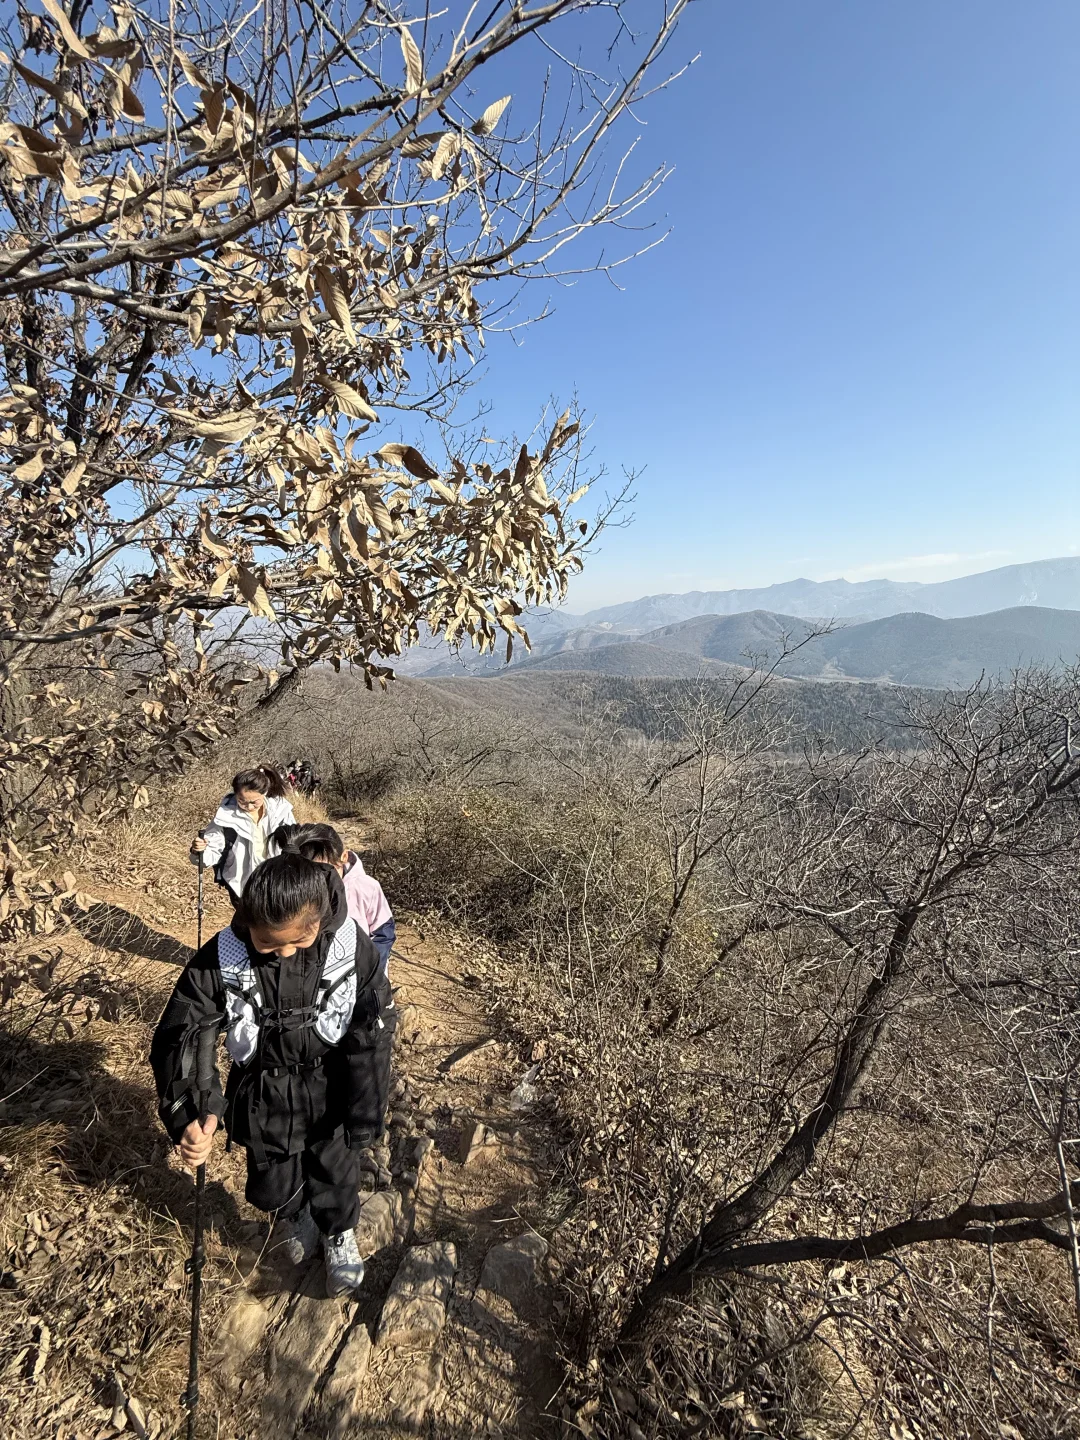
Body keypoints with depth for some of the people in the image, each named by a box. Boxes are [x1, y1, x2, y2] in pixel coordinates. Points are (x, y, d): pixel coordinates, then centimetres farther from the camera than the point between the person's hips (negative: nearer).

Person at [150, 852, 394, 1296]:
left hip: (330, 1090, -1)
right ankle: (295, 1218, 58)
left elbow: (372, 1034, -16)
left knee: (335, 1173, 19)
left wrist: (363, 1119, -11)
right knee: (272, 1186, 20)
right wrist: (187, 1117, -31)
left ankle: (339, 1236, 54)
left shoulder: (351, 947, -27)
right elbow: (178, 1038, -16)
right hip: (264, 1097, 1)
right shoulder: (221, 960, -25)